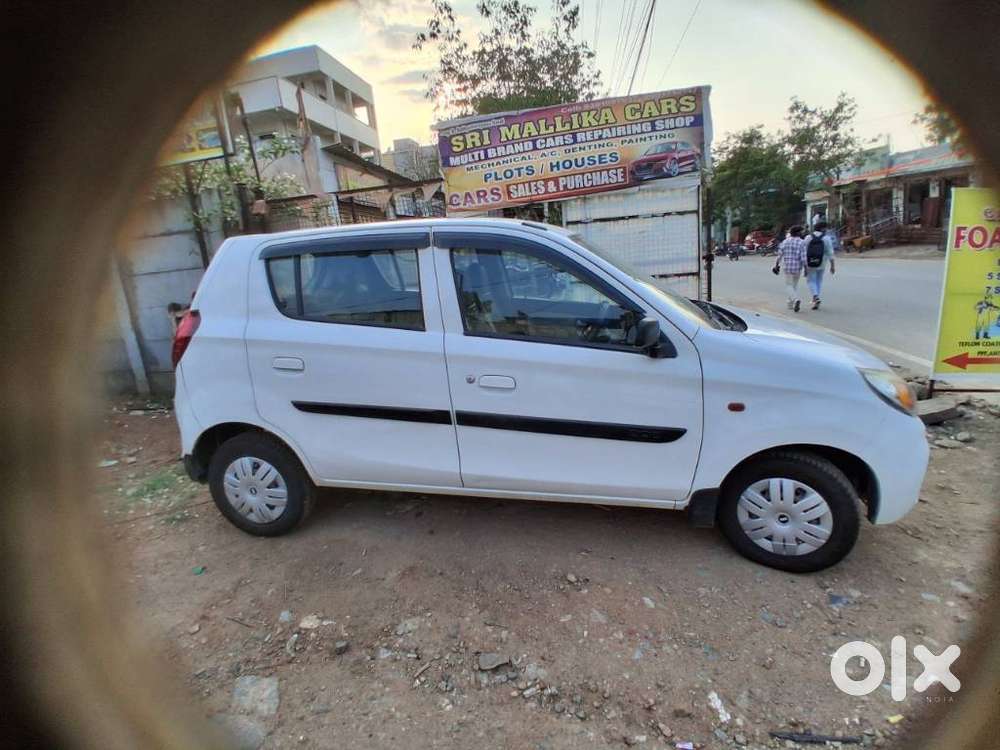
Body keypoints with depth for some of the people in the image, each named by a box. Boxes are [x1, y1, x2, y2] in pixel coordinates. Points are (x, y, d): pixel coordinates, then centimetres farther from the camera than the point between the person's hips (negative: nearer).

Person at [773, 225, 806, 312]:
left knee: (789, 286, 3)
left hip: (787, 267, 0)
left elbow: (779, 255, -2)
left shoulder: (785, 241, 0)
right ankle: (791, 304, 19)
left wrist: (776, 265, 10)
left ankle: (796, 299, -24)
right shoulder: (802, 243, -7)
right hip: (798, 268, 0)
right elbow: (803, 258, -12)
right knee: (794, 285, 18)